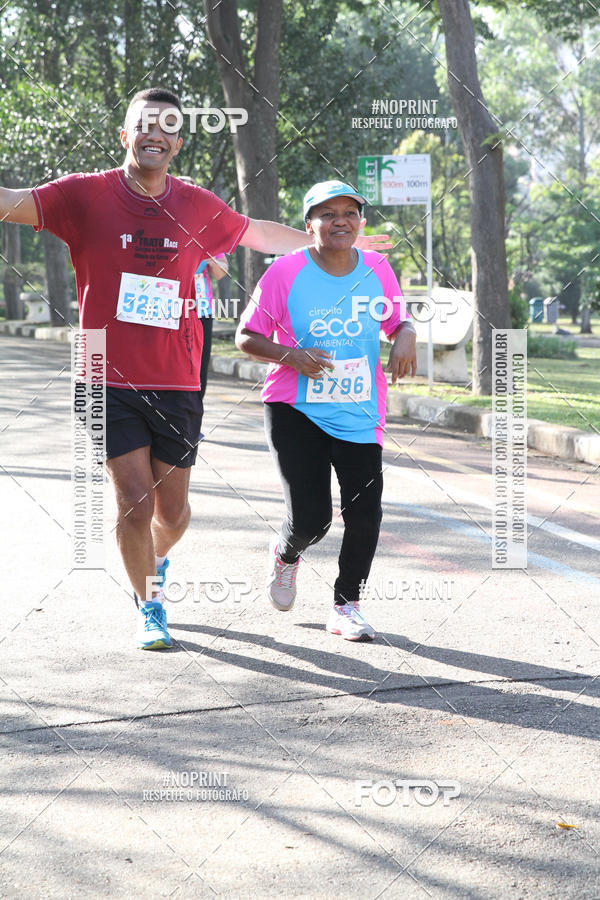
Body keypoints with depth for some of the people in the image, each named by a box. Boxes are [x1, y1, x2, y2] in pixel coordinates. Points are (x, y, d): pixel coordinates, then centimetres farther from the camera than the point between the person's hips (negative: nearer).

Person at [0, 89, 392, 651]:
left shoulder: (196, 206, 5)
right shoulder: (87, 195, -5)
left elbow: (259, 234, 21)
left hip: (177, 384, 3)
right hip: (110, 379, -3)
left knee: (173, 510, 8)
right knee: (135, 499, -8)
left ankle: (155, 560, 43)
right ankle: (149, 607, 15)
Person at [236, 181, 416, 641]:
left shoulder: (378, 268, 2)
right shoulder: (286, 272, -8)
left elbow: (398, 320, 16)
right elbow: (247, 337, -3)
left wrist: (406, 336, -8)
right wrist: (290, 355, -20)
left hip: (359, 415, 3)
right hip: (296, 411, -3)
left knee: (365, 516, -4)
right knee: (310, 517, -9)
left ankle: (346, 606, 18)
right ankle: (286, 553, 30)